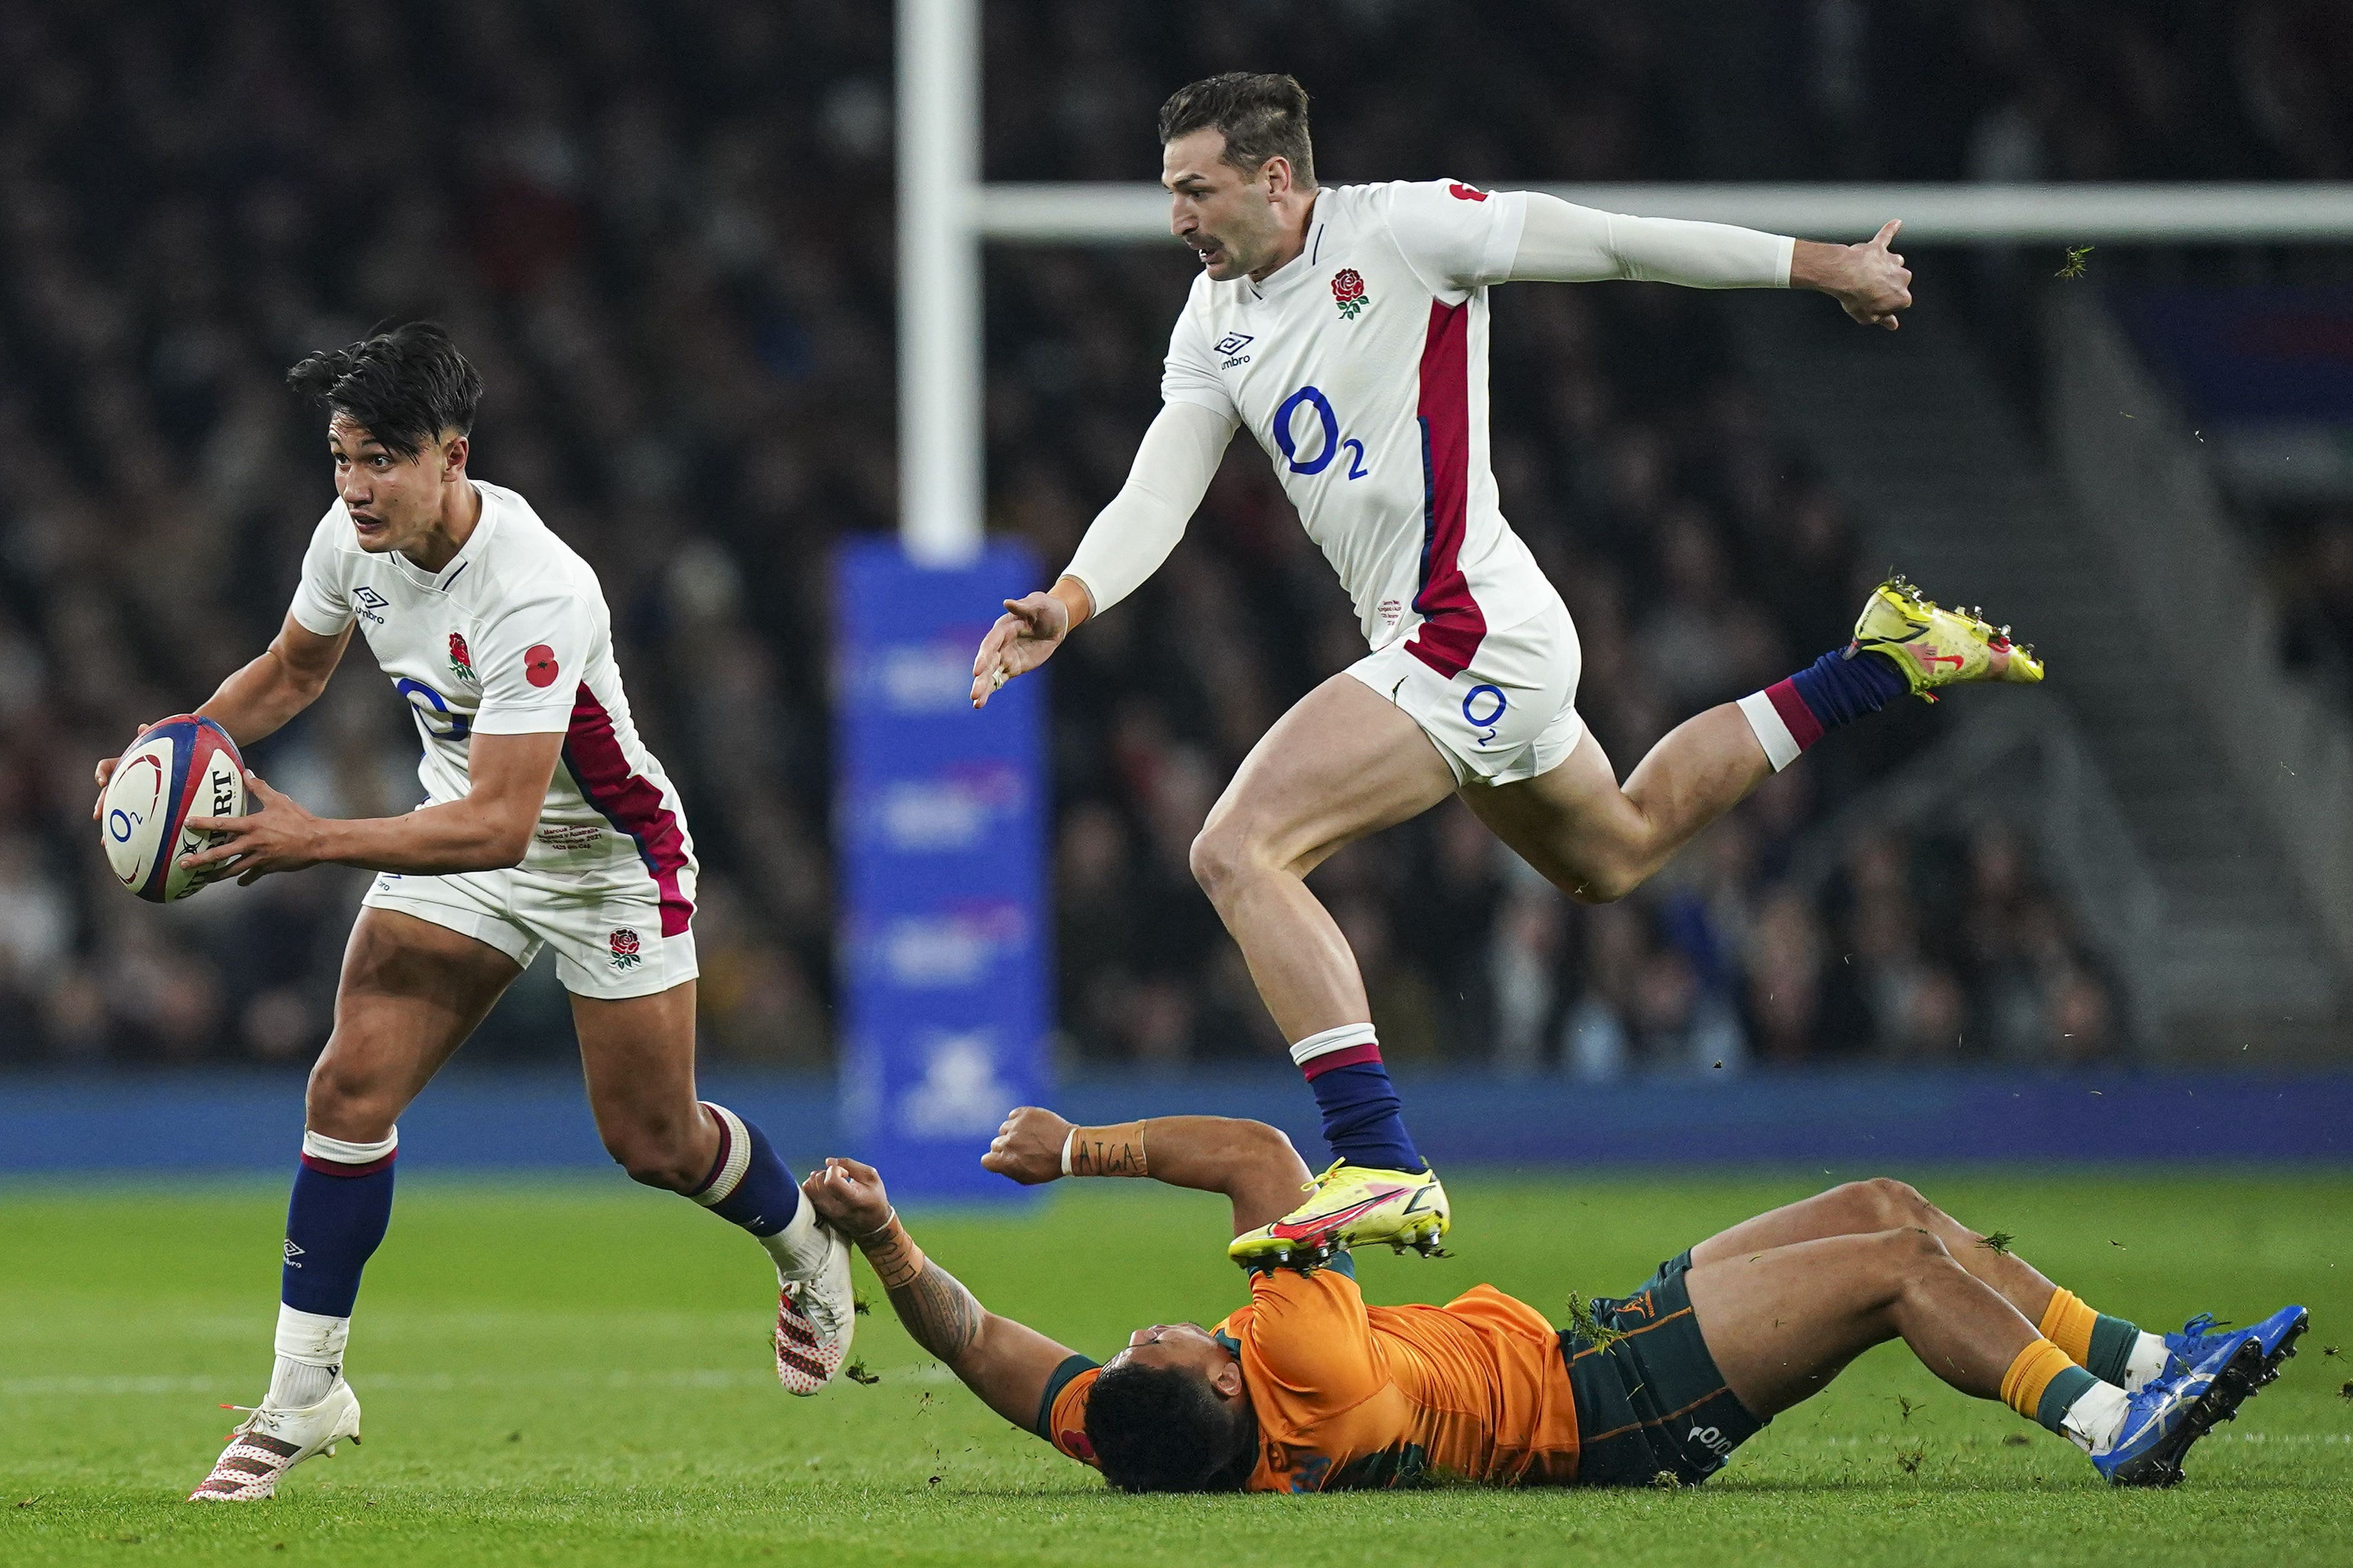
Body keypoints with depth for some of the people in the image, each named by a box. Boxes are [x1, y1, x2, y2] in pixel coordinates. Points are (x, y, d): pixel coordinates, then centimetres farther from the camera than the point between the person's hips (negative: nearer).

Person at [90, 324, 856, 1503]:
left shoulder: (535, 595, -36)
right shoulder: (351, 539, -13)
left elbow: (499, 824, -38)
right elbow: (292, 670, 9)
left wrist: (315, 842, -44)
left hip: (605, 853, -5)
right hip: (457, 827, 5)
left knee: (653, 1142, 3)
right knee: (353, 1084, -12)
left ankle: (805, 1244, 37)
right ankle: (302, 1395, -5)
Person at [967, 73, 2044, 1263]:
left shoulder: (1401, 230, -14)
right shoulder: (1214, 326, 8)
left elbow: (1621, 245, -6)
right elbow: (1155, 498, 2)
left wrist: (1824, 266, 2)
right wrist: (1069, 604, -19)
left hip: (1470, 641, -10)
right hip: (1454, 652, 10)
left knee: (1236, 851, -21)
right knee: (1614, 855, 32)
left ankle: (1381, 1166, -25)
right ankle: (1879, 666, 41)